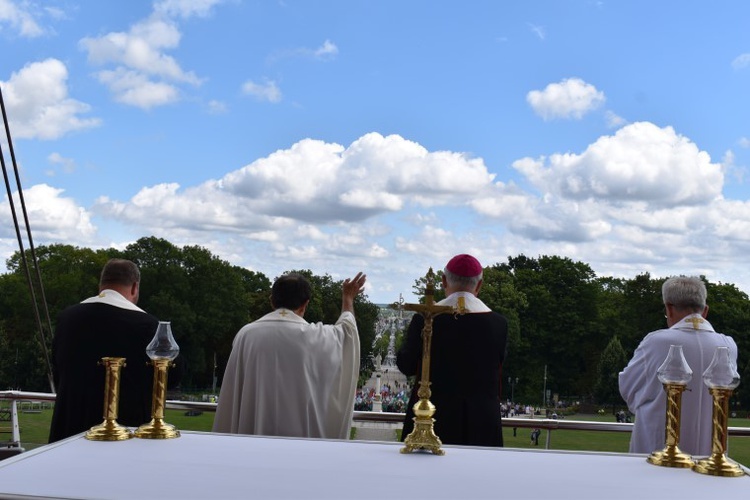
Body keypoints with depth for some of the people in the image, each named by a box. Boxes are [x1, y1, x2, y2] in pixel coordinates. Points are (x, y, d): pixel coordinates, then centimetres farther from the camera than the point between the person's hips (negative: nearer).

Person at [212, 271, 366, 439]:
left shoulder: (246, 334, -1)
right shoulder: (312, 336, -5)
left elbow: (231, 394, 4)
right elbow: (345, 330, 19)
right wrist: (348, 299, 37)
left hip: (253, 432, 2)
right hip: (299, 432, -2)